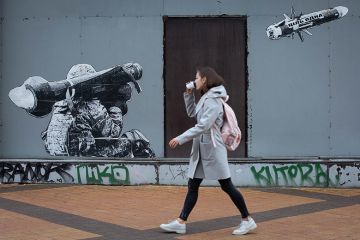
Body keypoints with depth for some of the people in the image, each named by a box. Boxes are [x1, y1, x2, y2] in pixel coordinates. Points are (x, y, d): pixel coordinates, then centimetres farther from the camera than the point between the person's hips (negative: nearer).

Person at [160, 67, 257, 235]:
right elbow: (192, 113, 26)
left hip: (212, 149, -9)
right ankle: (181, 222, 10)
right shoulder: (205, 98, 12)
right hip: (201, 149, 9)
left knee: (226, 186, -2)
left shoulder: (213, 100, -16)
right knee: (192, 186, 7)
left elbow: (202, 126, -24)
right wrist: (188, 94, 13)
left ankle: (247, 220, 9)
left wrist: (181, 139, -24)